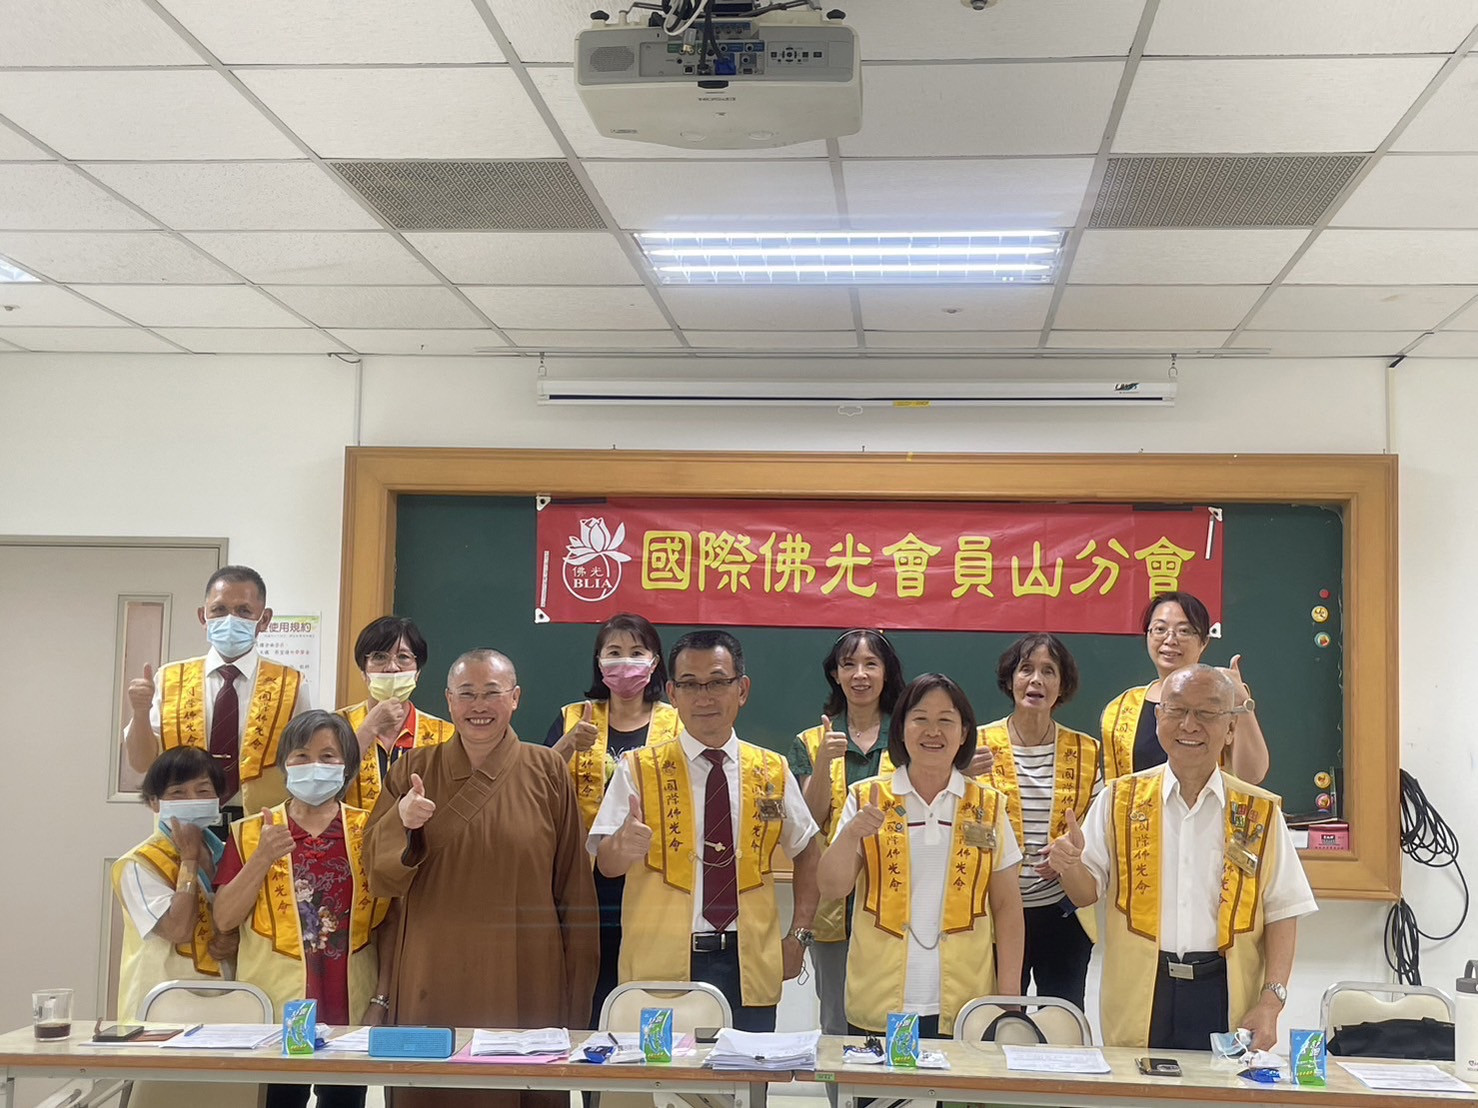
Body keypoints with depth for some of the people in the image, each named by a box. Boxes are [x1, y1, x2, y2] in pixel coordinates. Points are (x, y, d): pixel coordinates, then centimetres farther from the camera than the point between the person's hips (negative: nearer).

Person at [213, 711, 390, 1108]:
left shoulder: (370, 832, 3)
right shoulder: (251, 833, 4)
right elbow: (224, 920, -2)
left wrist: (382, 1000, -4)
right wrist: (262, 859, -14)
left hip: (351, 1011, 0)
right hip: (271, 1012, 0)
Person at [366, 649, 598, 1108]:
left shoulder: (548, 772, 1)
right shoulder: (413, 770, 6)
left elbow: (574, 889, 3)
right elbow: (380, 879, 2)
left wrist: (577, 1007, 1)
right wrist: (401, 821, -18)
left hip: (523, 988, -1)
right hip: (432, 988, 1)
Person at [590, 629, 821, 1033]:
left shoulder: (773, 772, 8)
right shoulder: (638, 769, 0)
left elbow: (807, 851, 18)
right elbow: (606, 863, -8)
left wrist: (798, 935, 9)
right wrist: (624, 847, -31)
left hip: (749, 966, 2)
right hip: (660, 967, -2)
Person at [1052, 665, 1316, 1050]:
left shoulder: (1261, 813, 5)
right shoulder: (1120, 800, 6)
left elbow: (1282, 913, 3)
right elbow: (1087, 892, 6)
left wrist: (1271, 1001, -6)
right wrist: (1070, 865, -16)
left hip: (1225, 1001, 0)